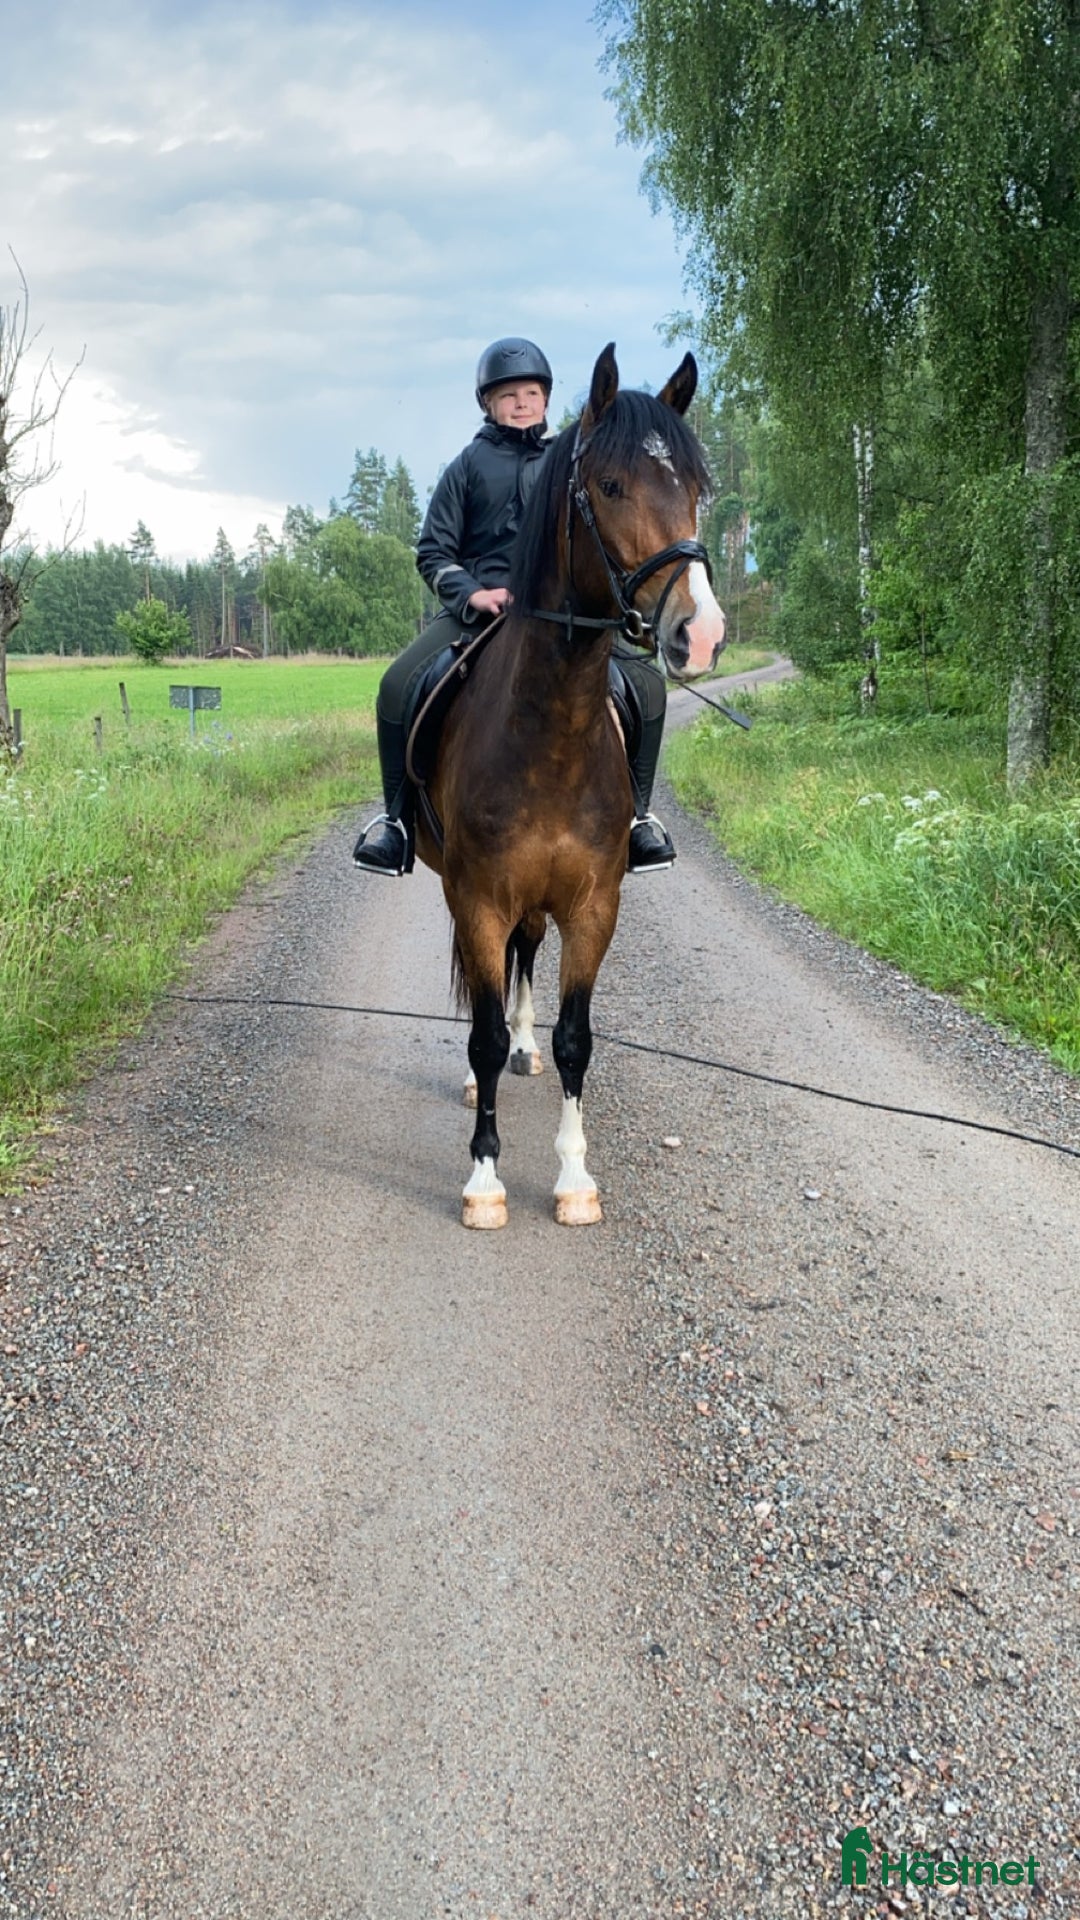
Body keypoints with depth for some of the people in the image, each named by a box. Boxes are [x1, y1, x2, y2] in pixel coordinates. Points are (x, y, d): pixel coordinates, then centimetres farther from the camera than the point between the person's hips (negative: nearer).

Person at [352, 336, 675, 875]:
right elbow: (433, 550, 7)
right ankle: (398, 817, -7)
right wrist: (470, 594, -12)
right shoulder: (467, 466, 10)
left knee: (646, 683, -19)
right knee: (398, 685, -24)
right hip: (477, 606, -1)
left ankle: (636, 813, -3)